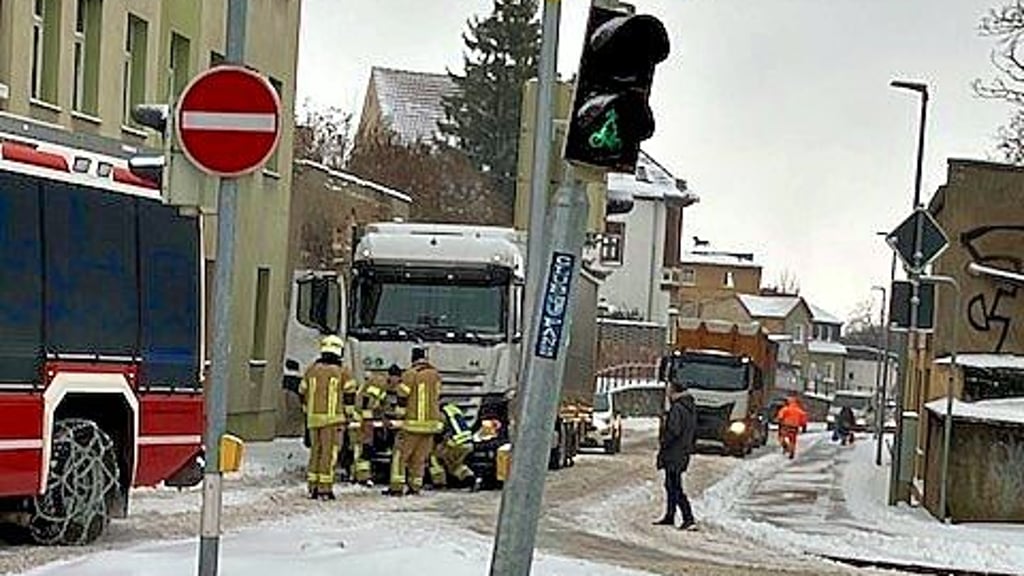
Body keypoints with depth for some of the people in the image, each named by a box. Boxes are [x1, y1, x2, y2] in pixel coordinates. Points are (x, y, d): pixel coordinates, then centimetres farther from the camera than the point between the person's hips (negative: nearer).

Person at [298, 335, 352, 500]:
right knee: (329, 452, -3)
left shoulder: (312, 370, 8)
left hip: (313, 418, 4)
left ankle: (313, 487, 12)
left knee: (315, 451, 13)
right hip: (332, 418, -4)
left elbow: (302, 392, 16)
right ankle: (325, 488, -7)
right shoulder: (341, 372, -4)